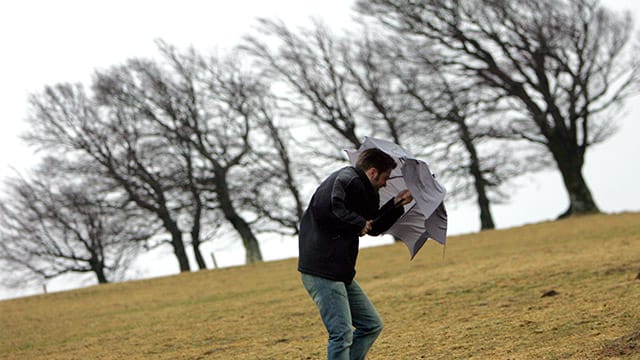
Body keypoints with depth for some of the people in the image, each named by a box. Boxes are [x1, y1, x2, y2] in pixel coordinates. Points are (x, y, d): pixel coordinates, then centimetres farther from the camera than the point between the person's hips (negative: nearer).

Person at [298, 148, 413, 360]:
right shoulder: (347, 179, -12)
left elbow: (374, 228, 31)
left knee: (372, 325, 13)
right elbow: (325, 209, -30)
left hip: (341, 273, 11)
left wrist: (396, 204, 22)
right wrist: (358, 223, -17)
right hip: (321, 272, -11)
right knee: (342, 333, -12)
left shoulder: (362, 190, 21)